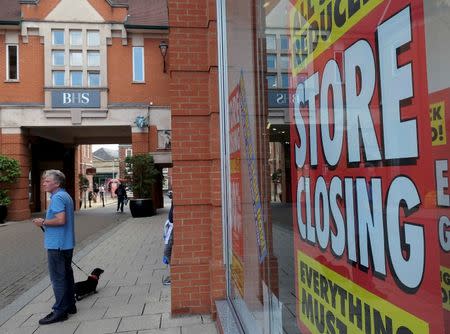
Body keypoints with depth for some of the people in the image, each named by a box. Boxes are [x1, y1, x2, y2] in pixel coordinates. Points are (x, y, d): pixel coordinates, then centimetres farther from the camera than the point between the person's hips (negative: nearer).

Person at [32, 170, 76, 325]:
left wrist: (43, 222, -14)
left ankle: (60, 311, 8)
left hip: (57, 244, -10)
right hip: (66, 243, 10)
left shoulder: (57, 198, -18)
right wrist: (46, 222, 16)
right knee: (66, 275, 16)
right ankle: (70, 305, 26)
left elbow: (61, 220, -27)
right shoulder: (66, 196, 13)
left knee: (58, 278, -1)